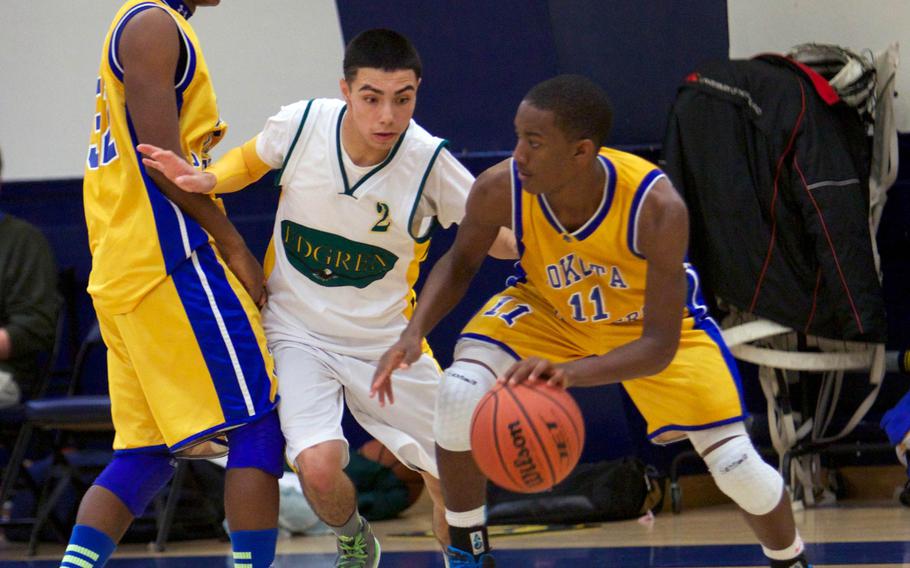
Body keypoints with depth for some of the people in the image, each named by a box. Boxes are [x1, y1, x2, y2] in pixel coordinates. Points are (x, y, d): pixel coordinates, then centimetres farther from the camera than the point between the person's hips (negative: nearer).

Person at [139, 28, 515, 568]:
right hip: (298, 331, -1)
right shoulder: (303, 123, -17)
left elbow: (496, 234, -8)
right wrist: (205, 179, -13)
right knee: (319, 466, -23)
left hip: (386, 340, 1)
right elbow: (251, 161, 7)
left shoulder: (429, 160, -20)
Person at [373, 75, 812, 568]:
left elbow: (659, 345, -36)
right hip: (544, 308, 2)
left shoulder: (656, 208, -39)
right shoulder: (500, 189, -32)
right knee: (460, 395, -24)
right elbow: (460, 263, -8)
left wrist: (568, 372, -53)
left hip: (650, 318, -2)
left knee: (737, 466, -7)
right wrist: (414, 333, -27)